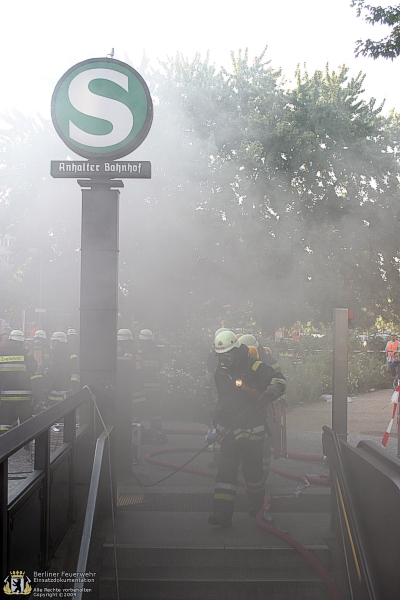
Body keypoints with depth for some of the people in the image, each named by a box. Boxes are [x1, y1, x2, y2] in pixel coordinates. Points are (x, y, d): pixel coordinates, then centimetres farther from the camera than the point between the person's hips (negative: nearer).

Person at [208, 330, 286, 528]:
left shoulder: (253, 367, -13)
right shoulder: (220, 372, 9)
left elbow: (279, 380, -18)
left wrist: (268, 395, -32)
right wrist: (216, 422, 26)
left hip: (252, 429, -5)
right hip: (228, 429, 5)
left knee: (252, 469, 8)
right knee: (225, 470, -2)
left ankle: (257, 504, 34)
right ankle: (222, 513, -3)